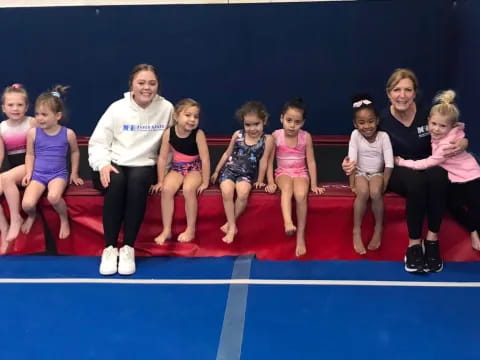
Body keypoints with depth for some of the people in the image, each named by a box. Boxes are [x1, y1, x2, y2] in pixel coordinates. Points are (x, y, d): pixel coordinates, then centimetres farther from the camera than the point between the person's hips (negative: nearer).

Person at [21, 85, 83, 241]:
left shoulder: (68, 133, -6)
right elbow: (30, 154, 10)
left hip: (59, 174, -2)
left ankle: (64, 220, -3)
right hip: (38, 174, 2)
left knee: (53, 197, -35)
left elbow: (75, 152, 12)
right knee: (27, 204, -22)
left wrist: (74, 174, 12)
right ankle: (32, 216, 18)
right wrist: (28, 173, -2)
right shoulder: (33, 133, -3)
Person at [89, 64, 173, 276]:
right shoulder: (118, 108, -1)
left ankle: (128, 248, -28)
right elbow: (97, 142, 1)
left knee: (137, 180, -35)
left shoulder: (166, 108, 0)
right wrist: (103, 164, -18)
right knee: (116, 181, -35)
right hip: (114, 164, 0)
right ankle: (110, 248, -25)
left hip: (144, 166, 0)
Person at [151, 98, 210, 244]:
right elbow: (162, 158, -4)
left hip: (194, 168, -3)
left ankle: (191, 230, -14)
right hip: (176, 168, 3)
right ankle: (167, 230, -13)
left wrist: (205, 182, -14)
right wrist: (160, 181, -1)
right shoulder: (168, 133, -12)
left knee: (188, 189, -31)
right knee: (166, 189, -24)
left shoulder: (198, 134, -19)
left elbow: (205, 158, -16)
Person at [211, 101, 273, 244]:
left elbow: (263, 161, -3)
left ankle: (230, 222, -10)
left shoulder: (267, 139, -7)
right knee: (227, 192, -28)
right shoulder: (237, 135, 0)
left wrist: (259, 181, 1)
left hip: (247, 173, -1)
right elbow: (227, 153, 11)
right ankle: (232, 226, -16)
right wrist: (216, 171, 15)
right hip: (229, 169, 1)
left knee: (243, 193, -31)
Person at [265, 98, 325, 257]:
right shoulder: (276, 136, -8)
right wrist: (270, 182, -7)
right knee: (287, 188, -36)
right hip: (283, 172, 0)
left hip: (301, 173, 0)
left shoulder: (306, 137, -7)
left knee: (301, 195, -30)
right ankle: (288, 222, -56)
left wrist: (314, 185, -3)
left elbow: (311, 161, -2)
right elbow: (270, 160, -2)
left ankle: (301, 235, -21)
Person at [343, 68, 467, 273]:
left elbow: (458, 139, 4)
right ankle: (414, 244, -25)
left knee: (438, 175, -36)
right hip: (398, 173, -1)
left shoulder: (428, 114, -8)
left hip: (428, 169, 1)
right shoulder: (382, 121, -9)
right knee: (415, 180, -37)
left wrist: (461, 145, -20)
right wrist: (352, 164, -18)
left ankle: (432, 239, -22)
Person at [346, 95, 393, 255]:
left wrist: (384, 185, -18)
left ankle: (378, 228, -9)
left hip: (377, 173, 0)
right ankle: (356, 231, -18)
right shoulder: (355, 135, -11)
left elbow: (389, 163, -14)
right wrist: (352, 184, -17)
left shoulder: (383, 136, -13)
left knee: (375, 192, -31)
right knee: (363, 192, -31)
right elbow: (352, 160, -14)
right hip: (360, 173, 0)